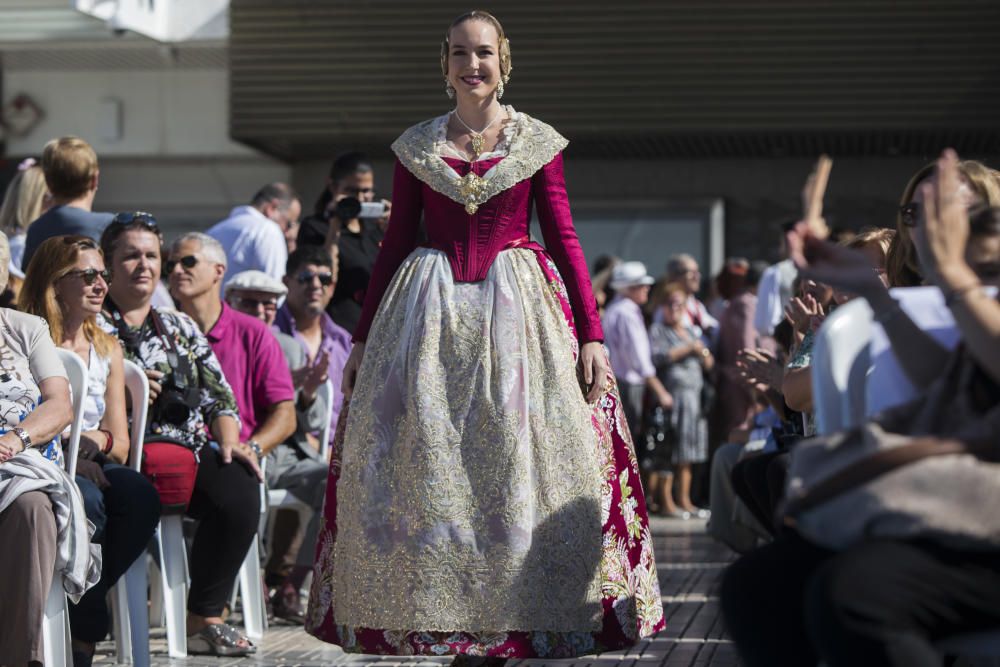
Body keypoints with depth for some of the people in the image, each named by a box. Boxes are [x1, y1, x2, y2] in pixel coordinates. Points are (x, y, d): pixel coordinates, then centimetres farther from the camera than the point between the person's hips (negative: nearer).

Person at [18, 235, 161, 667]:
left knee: (140, 495, -28)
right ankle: (84, 630, -18)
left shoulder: (108, 350, 17)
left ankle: (79, 622, -16)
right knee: (86, 500, -36)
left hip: (94, 467, 5)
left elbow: (120, 448, 13)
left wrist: (97, 441, -10)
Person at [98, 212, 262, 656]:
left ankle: (205, 619, -19)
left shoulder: (180, 328, 25)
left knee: (240, 487, -26)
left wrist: (229, 440, -1)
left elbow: (217, 392, 17)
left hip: (186, 447, 5)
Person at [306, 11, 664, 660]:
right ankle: (429, 615, 7)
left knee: (522, 459, -2)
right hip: (430, 314, 1)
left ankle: (525, 617, 6)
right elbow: (395, 243, 11)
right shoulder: (416, 147, 8)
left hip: (519, 312, -1)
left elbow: (565, 238, 3)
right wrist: (363, 338, 10)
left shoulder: (537, 142, 4)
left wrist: (592, 333, -4)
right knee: (424, 463, -1)